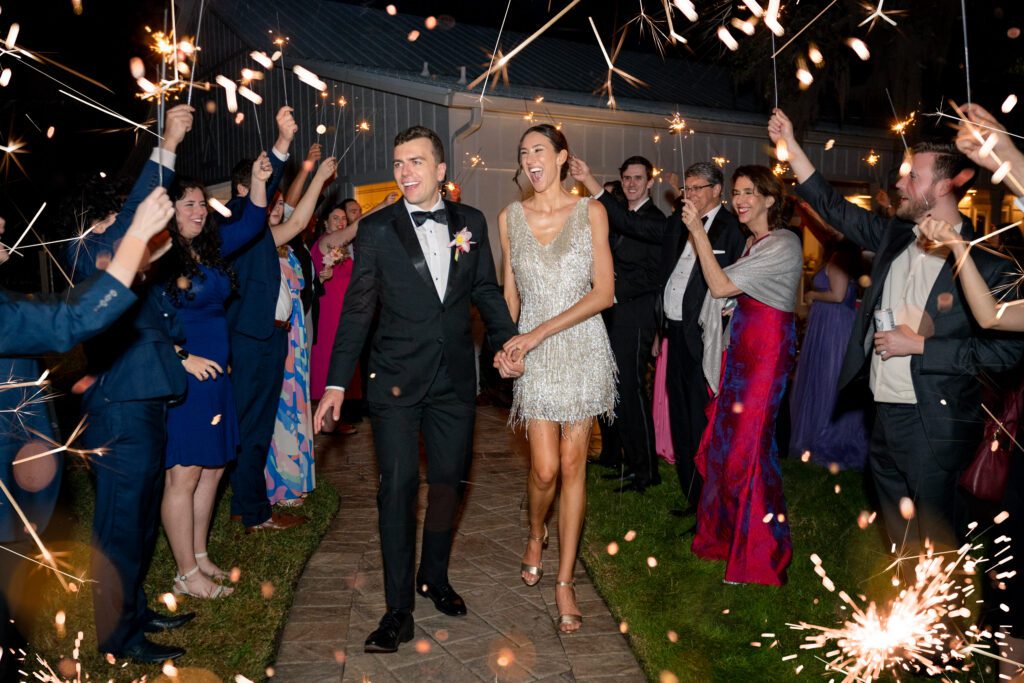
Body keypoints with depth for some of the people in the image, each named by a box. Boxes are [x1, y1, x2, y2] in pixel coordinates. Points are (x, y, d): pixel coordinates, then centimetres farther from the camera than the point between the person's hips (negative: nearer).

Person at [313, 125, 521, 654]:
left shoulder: (471, 222, 5)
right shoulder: (376, 229, -2)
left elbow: (486, 290, 12)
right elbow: (357, 309, -2)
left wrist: (508, 342, -4)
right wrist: (336, 383, -5)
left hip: (454, 378, 3)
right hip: (396, 379, -3)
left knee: (448, 482, 12)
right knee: (398, 488, -1)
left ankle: (434, 579, 34)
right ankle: (398, 610, 12)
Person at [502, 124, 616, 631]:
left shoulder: (590, 212, 0)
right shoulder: (510, 217, 7)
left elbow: (603, 291, -7)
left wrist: (539, 332, -14)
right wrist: (506, 344, -4)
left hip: (581, 347, -1)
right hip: (533, 354, 1)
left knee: (572, 465, 2)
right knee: (545, 468, -3)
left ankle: (565, 581, 14)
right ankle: (536, 534, 32)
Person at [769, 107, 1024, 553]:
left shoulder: (984, 260, -14)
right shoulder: (893, 236, 5)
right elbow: (832, 207, 11)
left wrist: (919, 344, -18)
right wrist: (789, 143, 9)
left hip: (934, 422, -7)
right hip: (886, 414, 7)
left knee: (934, 541, 6)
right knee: (899, 537, 22)